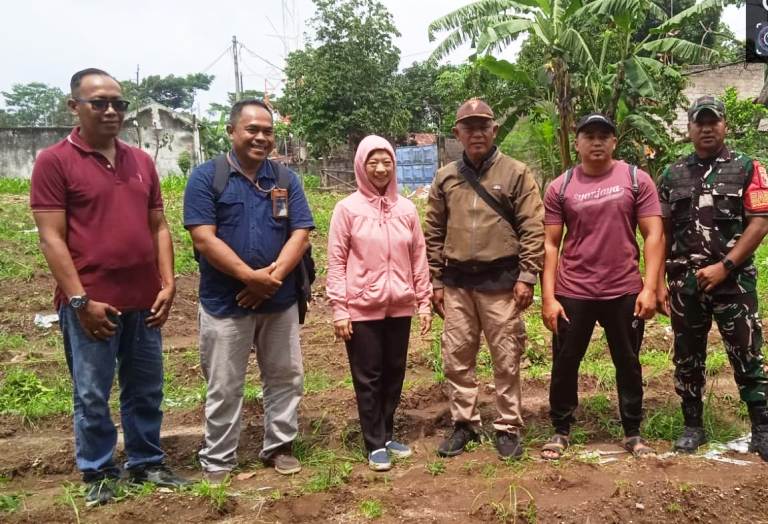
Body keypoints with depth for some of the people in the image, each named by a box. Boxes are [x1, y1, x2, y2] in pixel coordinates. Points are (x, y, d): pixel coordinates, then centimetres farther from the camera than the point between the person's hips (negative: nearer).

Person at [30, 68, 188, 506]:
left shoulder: (142, 161, 10)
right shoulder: (54, 161, -5)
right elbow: (52, 238, -10)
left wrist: (167, 284, 2)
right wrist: (80, 300, -14)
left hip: (144, 302, 5)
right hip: (91, 305, -5)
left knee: (147, 391, 14)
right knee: (92, 396, 8)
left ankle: (147, 462, 30)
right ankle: (98, 473, 25)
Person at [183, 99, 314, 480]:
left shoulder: (286, 179, 6)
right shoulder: (206, 176, -5)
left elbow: (300, 234, -1)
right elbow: (204, 238, -13)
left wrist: (273, 277, -16)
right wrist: (251, 276, -19)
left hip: (280, 300, 4)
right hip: (225, 302, -3)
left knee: (286, 378, 13)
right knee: (224, 387, 8)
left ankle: (279, 447, 31)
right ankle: (217, 461, 23)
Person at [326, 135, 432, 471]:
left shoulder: (406, 209, 4)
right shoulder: (347, 209, -5)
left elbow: (419, 258, 8)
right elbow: (336, 261, -5)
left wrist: (424, 301, 7)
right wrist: (338, 308, -9)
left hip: (400, 307, 4)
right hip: (362, 308, -3)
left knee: (394, 373, 13)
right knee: (368, 378, 5)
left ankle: (387, 435, 29)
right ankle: (375, 445, 18)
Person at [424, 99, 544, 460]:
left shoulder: (516, 173, -1)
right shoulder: (445, 178, 9)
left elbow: (533, 229, -4)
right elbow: (434, 233, 11)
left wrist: (526, 277, -10)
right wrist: (436, 280, 7)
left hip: (500, 281, -3)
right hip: (457, 282, 4)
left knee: (506, 359, 5)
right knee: (456, 357, 9)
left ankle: (508, 428, 20)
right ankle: (464, 423, 25)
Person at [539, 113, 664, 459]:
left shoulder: (637, 179, 0)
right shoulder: (560, 187, 0)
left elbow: (653, 235, -2)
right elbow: (550, 245, 0)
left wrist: (650, 288, -10)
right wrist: (548, 297, -5)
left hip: (625, 292, 0)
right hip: (572, 293, 0)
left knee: (628, 364, 13)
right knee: (565, 364, 9)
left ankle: (633, 432, 30)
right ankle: (560, 431, 26)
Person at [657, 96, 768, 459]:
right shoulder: (672, 175, 9)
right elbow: (660, 233, 7)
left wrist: (723, 267, -15)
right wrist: (659, 282, 0)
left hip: (734, 281, -2)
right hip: (684, 283, 3)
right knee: (687, 358, 9)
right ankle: (693, 426, 22)